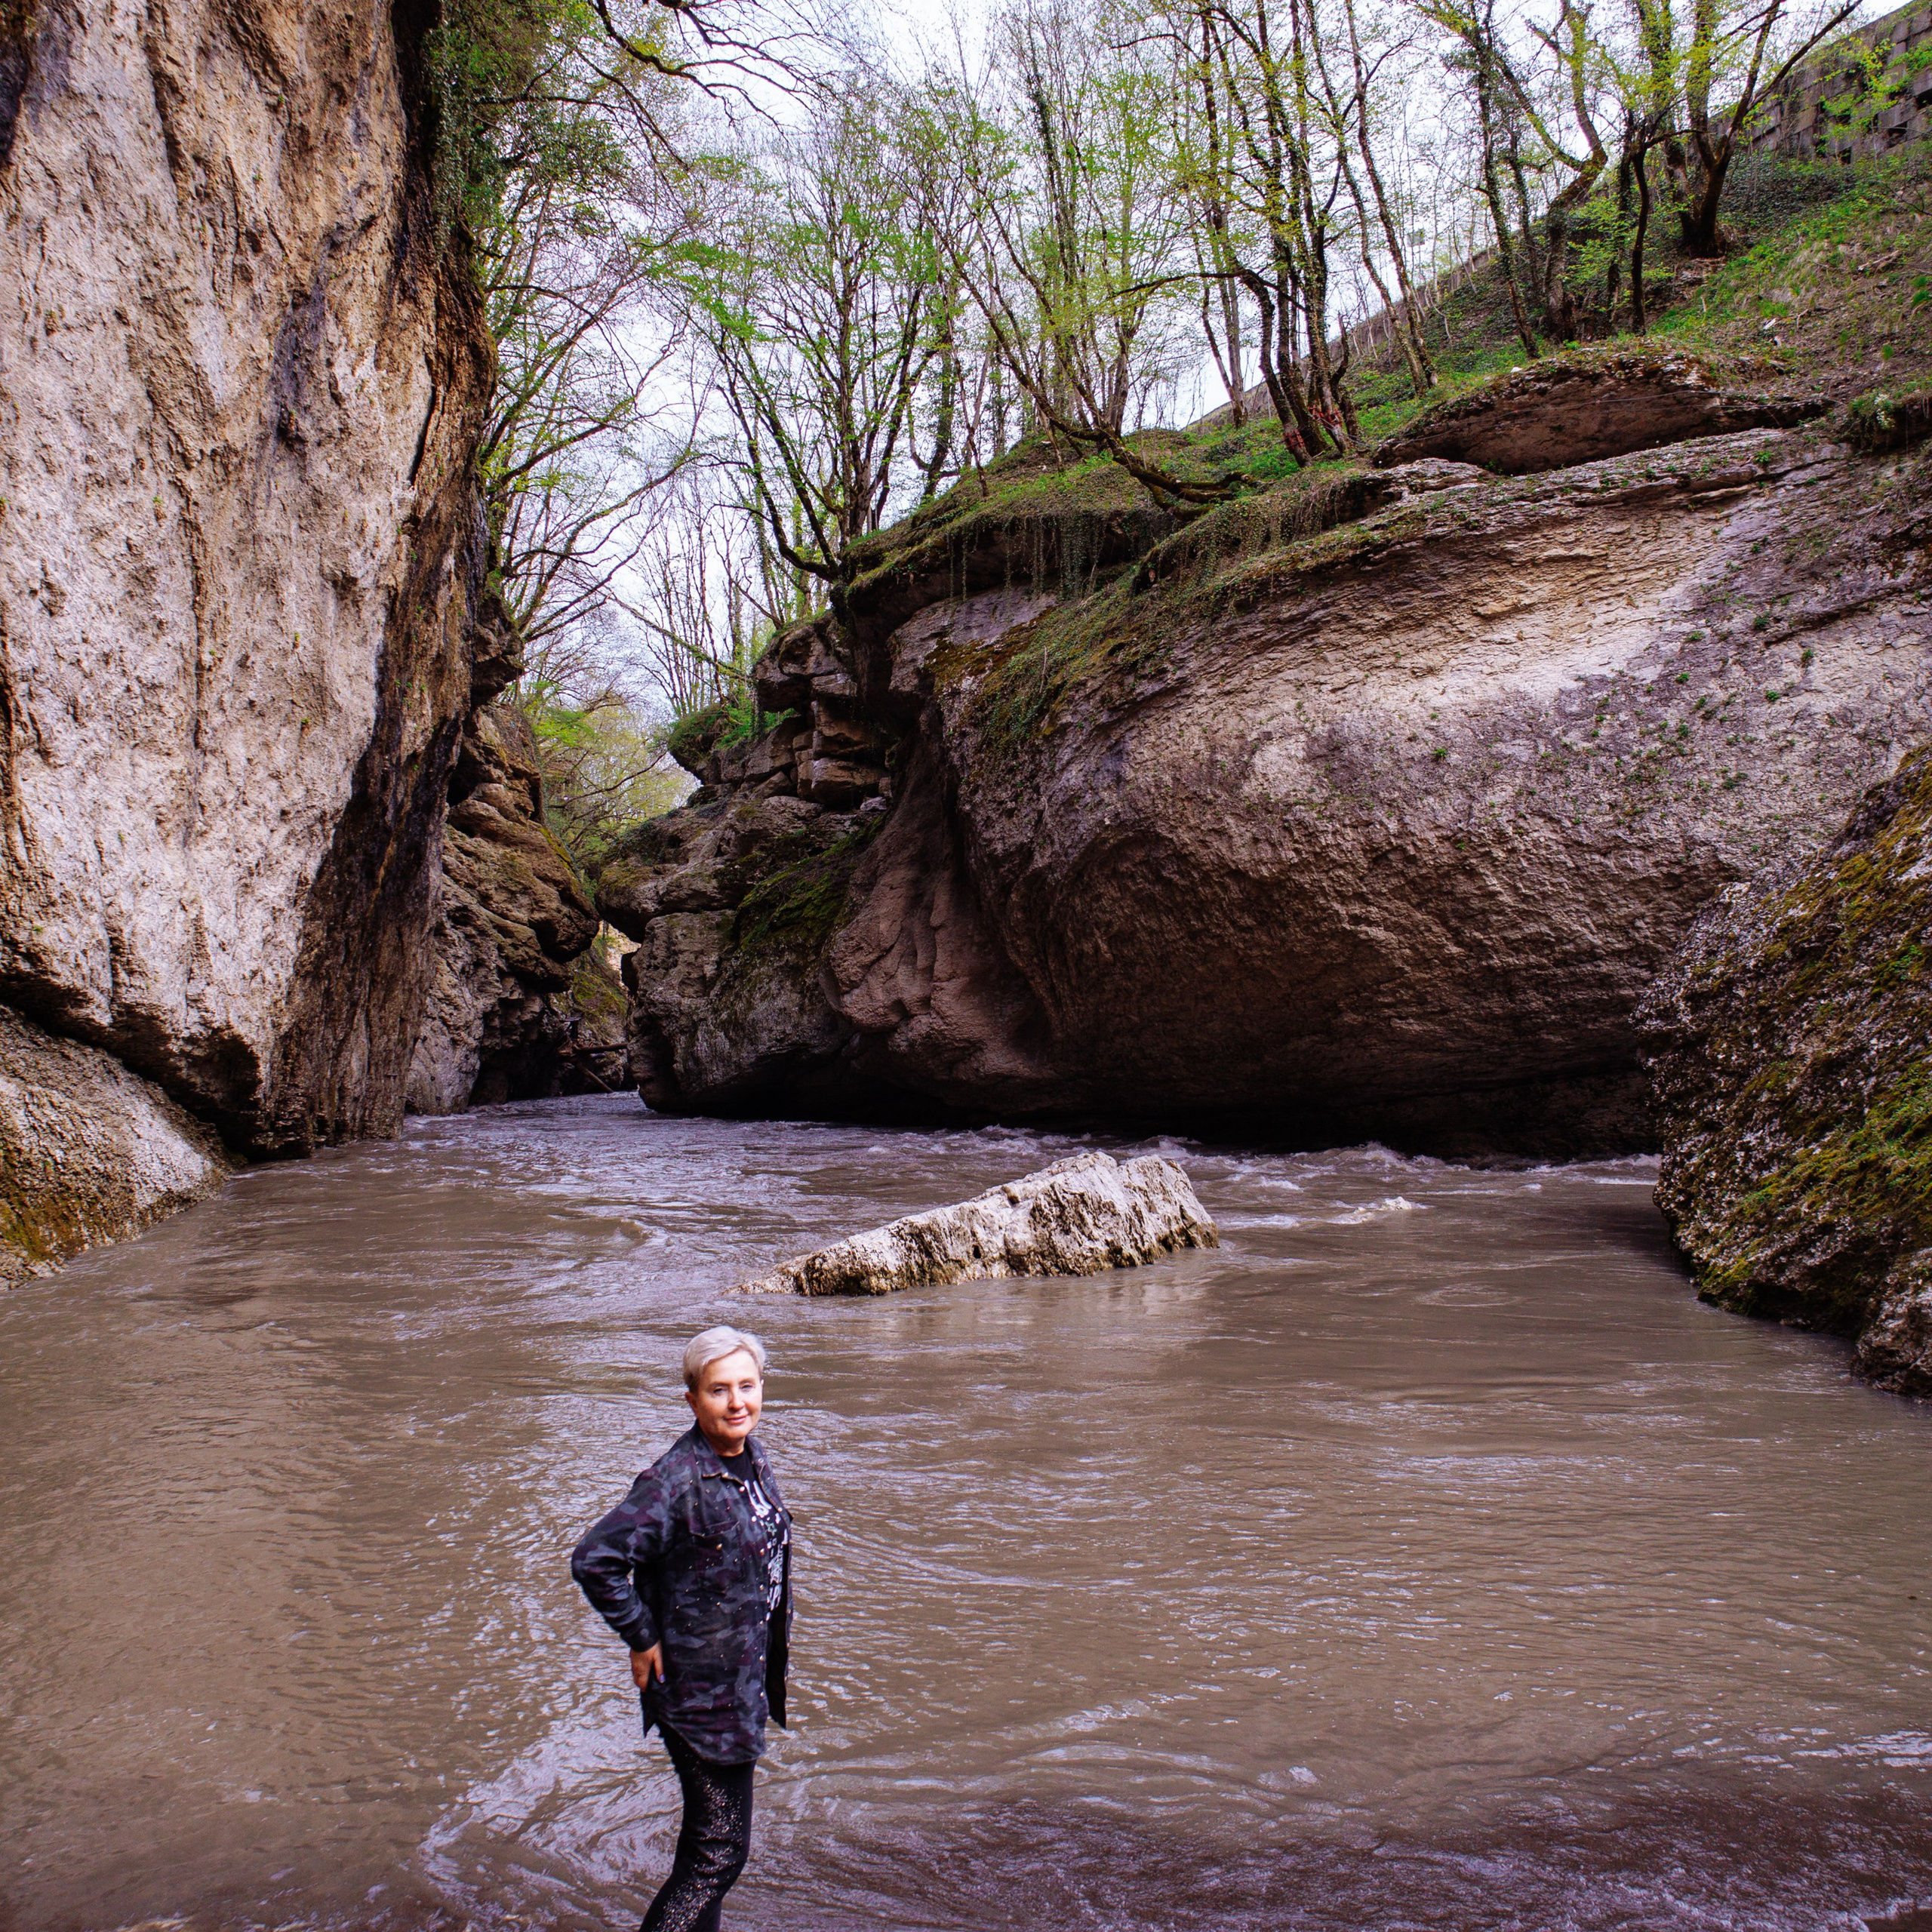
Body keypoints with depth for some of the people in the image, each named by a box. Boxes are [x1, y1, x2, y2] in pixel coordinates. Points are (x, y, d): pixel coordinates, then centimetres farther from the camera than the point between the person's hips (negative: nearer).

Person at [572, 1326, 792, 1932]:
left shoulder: (753, 1458, 1)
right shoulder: (677, 1480, -24)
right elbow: (594, 1561, -27)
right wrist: (642, 1640, -18)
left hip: (746, 1678, 8)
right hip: (701, 1688, -8)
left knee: (708, 1838, 22)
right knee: (721, 1849, -1)